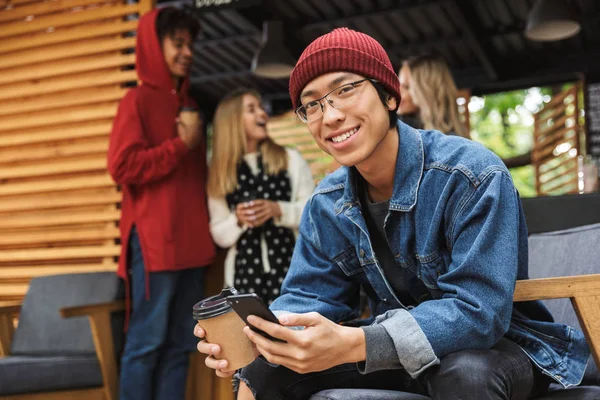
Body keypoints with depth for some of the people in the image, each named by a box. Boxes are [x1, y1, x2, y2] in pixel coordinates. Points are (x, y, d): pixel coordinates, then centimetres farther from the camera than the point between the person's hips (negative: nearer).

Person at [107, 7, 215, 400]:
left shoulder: (190, 106, 19)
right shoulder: (138, 100, -1)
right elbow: (123, 165, -13)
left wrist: (210, 224, 12)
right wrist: (181, 144, -9)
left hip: (192, 241, 7)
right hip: (154, 241, -7)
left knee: (181, 344, 9)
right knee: (148, 342, -4)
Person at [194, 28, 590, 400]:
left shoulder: (473, 176, -23)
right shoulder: (326, 207, -3)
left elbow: (478, 309, -30)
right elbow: (310, 299, -4)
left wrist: (352, 345, -42)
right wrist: (253, 336, -28)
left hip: (497, 346, -4)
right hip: (396, 352, 5)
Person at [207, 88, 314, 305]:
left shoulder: (291, 159, 5)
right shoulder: (222, 174, 7)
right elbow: (219, 234, 7)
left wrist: (279, 210, -14)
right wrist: (238, 220, -13)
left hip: (288, 267, -1)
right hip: (245, 271, 1)